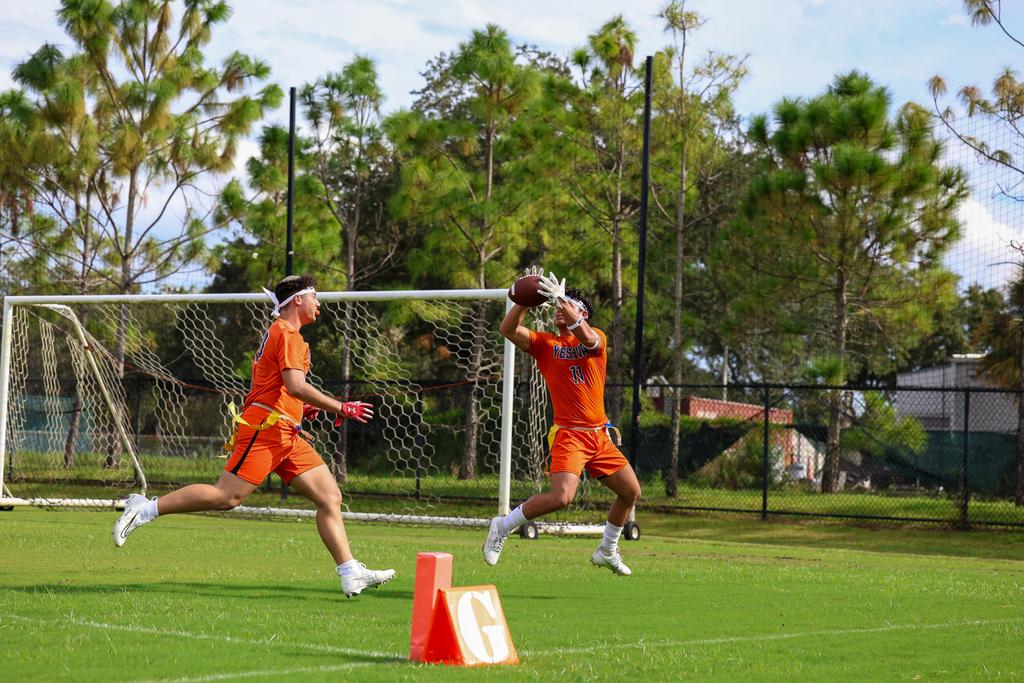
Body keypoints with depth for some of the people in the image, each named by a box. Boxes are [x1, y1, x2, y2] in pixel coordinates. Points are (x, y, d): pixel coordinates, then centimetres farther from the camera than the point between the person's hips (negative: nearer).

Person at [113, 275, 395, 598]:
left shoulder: (277, 333, 23)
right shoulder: (287, 334, -8)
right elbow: (296, 386, -22)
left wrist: (299, 408, 19)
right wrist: (341, 409, -18)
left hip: (287, 437, 10)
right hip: (266, 427, -10)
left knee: (330, 497, 2)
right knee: (226, 496, -14)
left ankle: (352, 574, -2)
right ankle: (145, 509, -3)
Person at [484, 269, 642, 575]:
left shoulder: (597, 338, 5)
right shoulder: (545, 343, 2)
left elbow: (586, 337, -20)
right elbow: (508, 329, -12)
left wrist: (561, 298, -30)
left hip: (600, 435, 4)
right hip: (568, 434, -4)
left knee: (631, 492, 12)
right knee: (561, 496, -25)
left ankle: (607, 551, 32)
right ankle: (502, 527, -7)